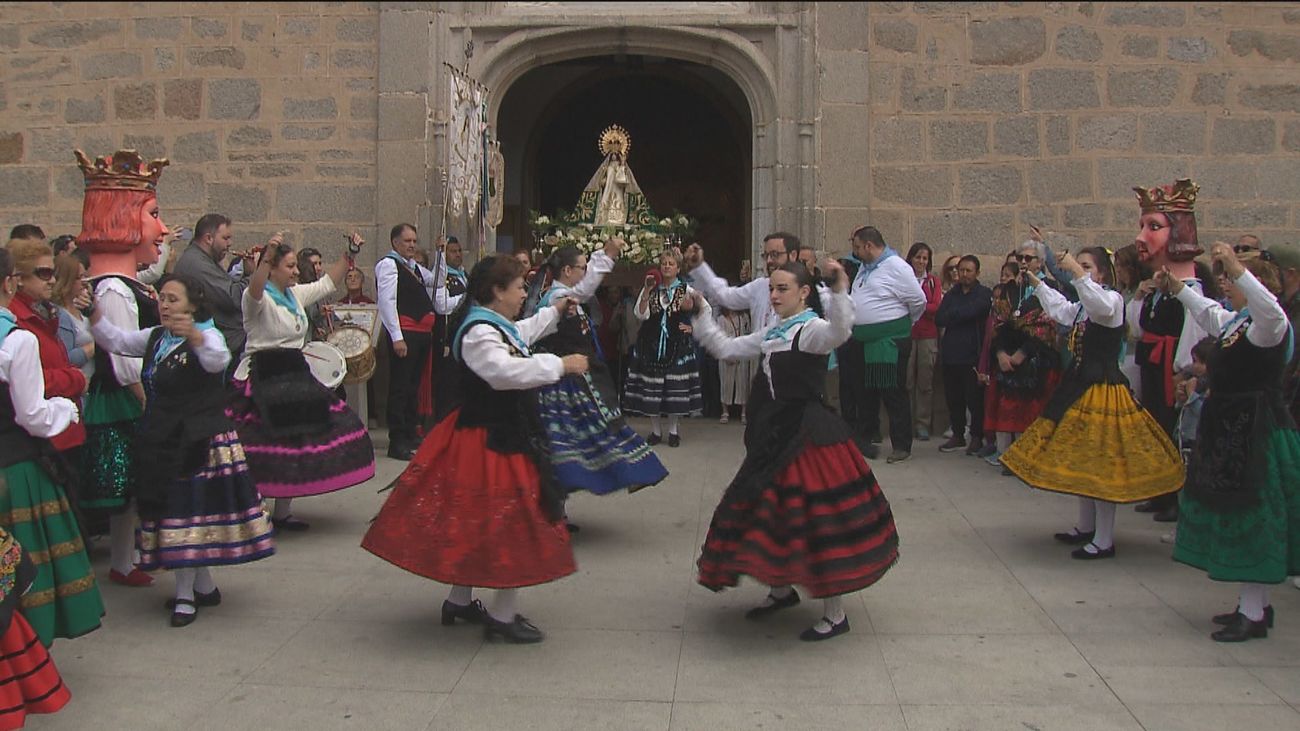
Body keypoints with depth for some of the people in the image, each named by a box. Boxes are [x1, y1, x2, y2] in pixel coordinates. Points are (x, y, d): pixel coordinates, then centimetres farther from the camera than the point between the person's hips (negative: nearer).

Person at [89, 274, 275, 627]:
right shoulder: (155, 338, 13)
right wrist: (93, 313, -6)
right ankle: (204, 587, 25)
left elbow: (218, 360, -30)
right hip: (161, 439, 7)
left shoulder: (207, 335, -10)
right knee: (172, 513, 12)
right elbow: (115, 340, 11)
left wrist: (194, 335, -48)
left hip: (198, 441, -7)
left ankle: (186, 594, 9)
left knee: (187, 512, -3)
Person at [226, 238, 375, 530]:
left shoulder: (296, 294, 15)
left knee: (295, 442, 9)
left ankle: (282, 511, 19)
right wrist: (267, 256, -45)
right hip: (266, 378, -8)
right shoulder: (258, 298, -8)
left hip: (296, 376, 8)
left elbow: (328, 283, 26)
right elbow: (255, 290, -32)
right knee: (267, 445, -11)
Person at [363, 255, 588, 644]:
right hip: (490, 440, -11)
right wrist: (560, 365, -31)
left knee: (474, 520, 19)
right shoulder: (478, 333, -22)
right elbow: (506, 371, -38)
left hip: (503, 431, 11)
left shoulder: (493, 325, 12)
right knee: (509, 525, -5)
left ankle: (459, 600, 32)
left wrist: (553, 312, 44)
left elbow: (520, 334, 36)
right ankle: (503, 615, 5)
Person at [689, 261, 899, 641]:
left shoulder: (812, 329, -13)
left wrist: (840, 290, -50)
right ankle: (781, 589, 40)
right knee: (768, 511, 18)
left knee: (817, 521, -5)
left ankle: (835, 614, 9)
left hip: (809, 438, -9)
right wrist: (701, 313, 13)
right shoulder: (770, 335, 13)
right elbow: (725, 348, 18)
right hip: (775, 438, 9)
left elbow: (839, 331, -36)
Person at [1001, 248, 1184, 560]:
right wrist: (1037, 284, 38)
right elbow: (1060, 309, 35)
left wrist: (1078, 274, -35)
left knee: (1102, 461, -8)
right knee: (1081, 459, 16)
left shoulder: (1114, 299, -10)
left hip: (1103, 387, -10)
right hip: (1080, 384, 10)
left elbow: (1101, 306, -35)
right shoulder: (1082, 306, 15)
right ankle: (1086, 527, 28)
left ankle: (1104, 541, -3)